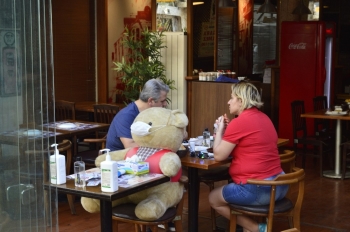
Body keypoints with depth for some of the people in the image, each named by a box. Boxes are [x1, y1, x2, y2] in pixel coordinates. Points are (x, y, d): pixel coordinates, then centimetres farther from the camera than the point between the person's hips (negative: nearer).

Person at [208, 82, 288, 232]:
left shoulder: (239, 122, -14)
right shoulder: (263, 118, 12)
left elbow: (218, 155, -8)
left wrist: (220, 129, 4)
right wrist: (228, 129, 12)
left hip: (257, 189, -9)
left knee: (213, 198, 16)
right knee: (231, 188, 33)